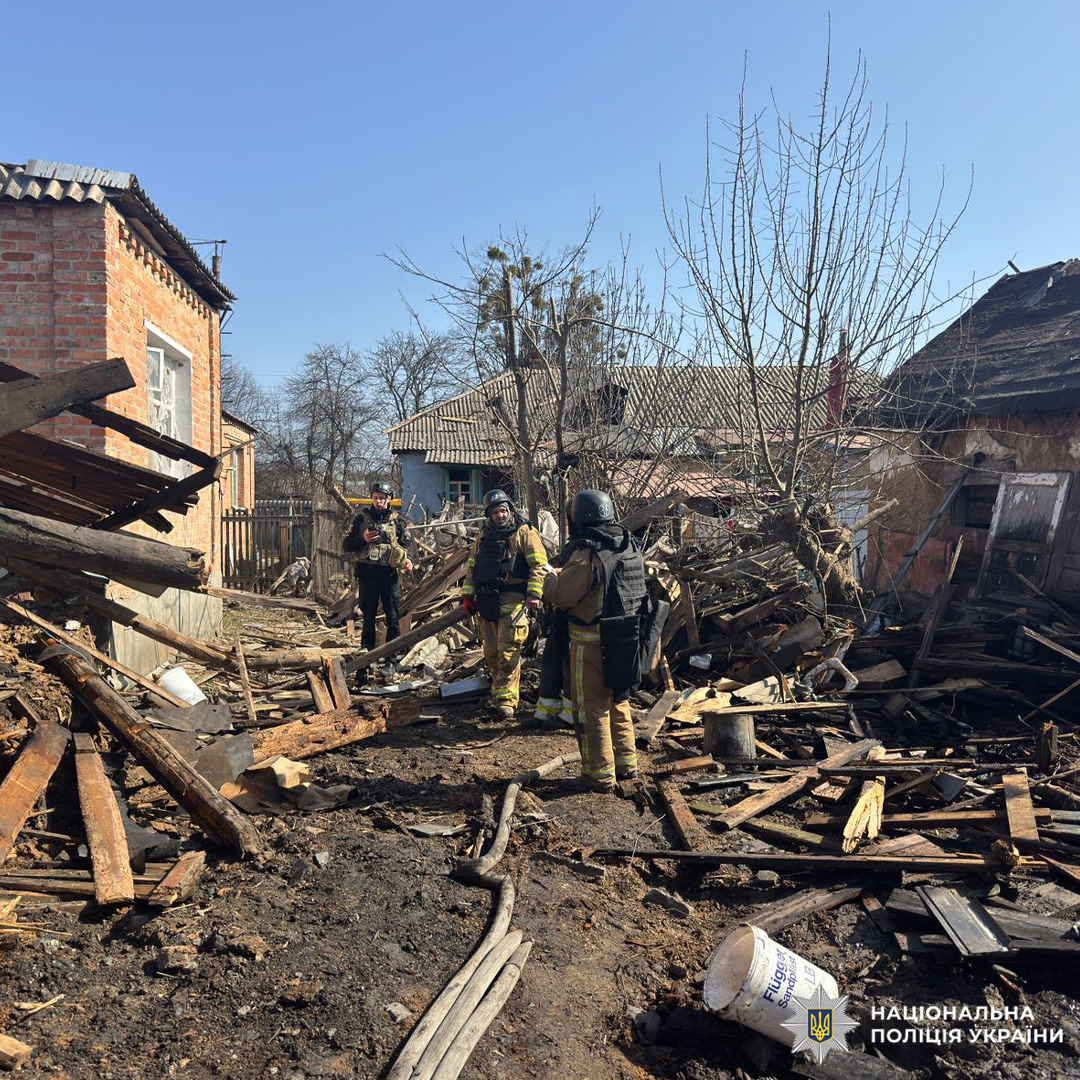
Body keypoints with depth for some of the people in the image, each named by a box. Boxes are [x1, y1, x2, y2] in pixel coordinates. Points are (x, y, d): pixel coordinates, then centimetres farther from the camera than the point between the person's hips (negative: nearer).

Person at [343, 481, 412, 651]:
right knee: (368, 615, 8)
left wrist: (406, 560, -5)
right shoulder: (362, 518, 5)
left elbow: (404, 546, 15)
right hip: (367, 573, 0)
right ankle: (367, 650, 17)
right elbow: (347, 545, 6)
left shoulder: (396, 520, 8)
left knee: (393, 615, 2)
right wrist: (363, 539, -12)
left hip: (389, 574, 1)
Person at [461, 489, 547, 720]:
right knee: (491, 652, 11)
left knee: (508, 650, -11)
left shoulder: (524, 533, -2)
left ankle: (506, 700, -8)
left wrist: (534, 593, -18)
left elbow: (539, 564, -8)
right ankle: (497, 693, 28)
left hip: (512, 599, -6)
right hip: (487, 601, 6)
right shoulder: (484, 536, 16)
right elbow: (471, 566, 21)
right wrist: (468, 595, 13)